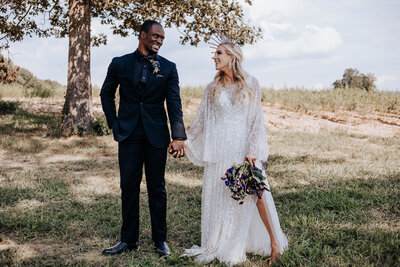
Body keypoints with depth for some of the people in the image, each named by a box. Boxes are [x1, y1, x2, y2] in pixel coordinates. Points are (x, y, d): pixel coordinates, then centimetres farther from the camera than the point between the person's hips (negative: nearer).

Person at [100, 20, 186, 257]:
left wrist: (178, 136, -18)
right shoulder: (120, 64, 4)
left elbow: (175, 103, -6)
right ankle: (129, 239, 19)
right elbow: (107, 94, 16)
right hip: (129, 134, 1)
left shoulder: (168, 68, 1)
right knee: (129, 187, 7)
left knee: (157, 188, 7)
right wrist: (114, 124, 6)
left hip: (156, 135, -1)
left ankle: (160, 239, 19)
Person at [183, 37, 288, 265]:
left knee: (256, 191, -11)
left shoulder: (251, 84, 1)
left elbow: (257, 119, -2)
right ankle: (222, 246, 18)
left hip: (244, 147, -2)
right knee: (219, 195, 5)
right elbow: (202, 120, 12)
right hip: (220, 149, 3)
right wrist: (184, 142, 9)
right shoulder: (213, 88, 8)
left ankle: (274, 242, -2)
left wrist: (252, 151, -9)